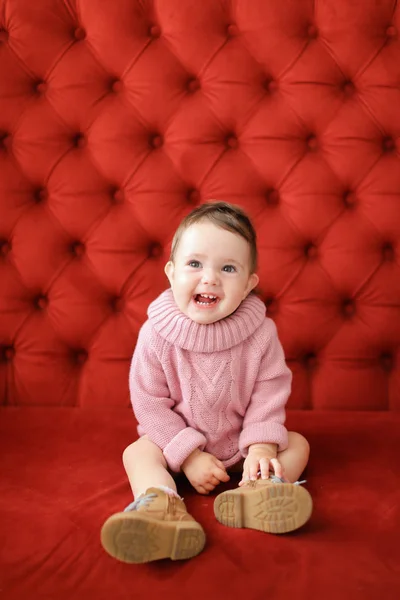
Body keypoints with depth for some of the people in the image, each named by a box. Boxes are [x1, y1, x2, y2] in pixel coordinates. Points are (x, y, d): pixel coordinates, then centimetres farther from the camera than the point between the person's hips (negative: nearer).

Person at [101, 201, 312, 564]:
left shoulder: (261, 333, -17)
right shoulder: (157, 335, -20)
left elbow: (269, 393, -10)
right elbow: (150, 403, -15)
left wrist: (262, 445, -23)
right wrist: (189, 454, -20)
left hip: (242, 444, 1)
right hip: (179, 441, -1)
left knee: (297, 444, -14)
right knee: (137, 452, -22)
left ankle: (255, 490, -41)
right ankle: (163, 504, -48)